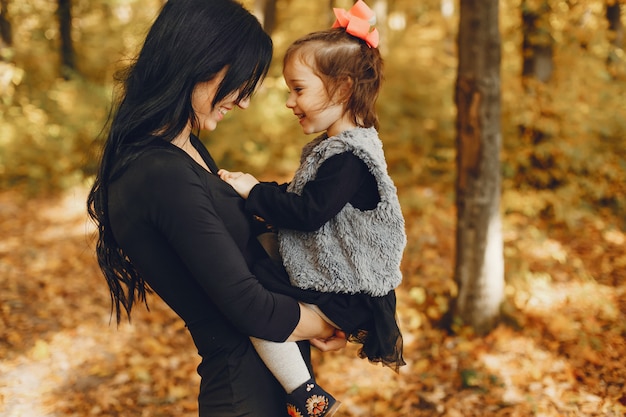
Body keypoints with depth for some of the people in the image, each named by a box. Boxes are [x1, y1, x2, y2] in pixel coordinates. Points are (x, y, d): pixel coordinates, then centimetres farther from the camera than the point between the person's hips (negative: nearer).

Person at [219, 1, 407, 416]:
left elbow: (308, 213, -25)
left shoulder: (348, 158, -21)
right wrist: (257, 187, 7)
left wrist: (254, 194, -15)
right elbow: (301, 197, 19)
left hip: (346, 296, -11)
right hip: (331, 278, 11)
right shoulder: (333, 147, 11)